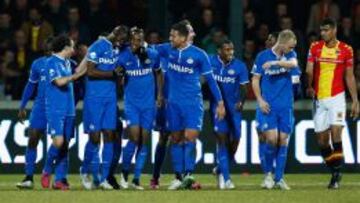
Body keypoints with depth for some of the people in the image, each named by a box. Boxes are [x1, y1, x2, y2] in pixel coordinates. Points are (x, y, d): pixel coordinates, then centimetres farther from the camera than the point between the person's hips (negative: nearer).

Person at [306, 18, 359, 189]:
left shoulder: (346, 50, 1)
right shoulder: (315, 48, 4)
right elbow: (309, 70, -9)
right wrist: (310, 86, -27)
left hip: (337, 97, -2)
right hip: (319, 98, 2)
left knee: (335, 133, -17)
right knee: (322, 140, 4)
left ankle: (336, 174, -10)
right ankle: (334, 173, 19)